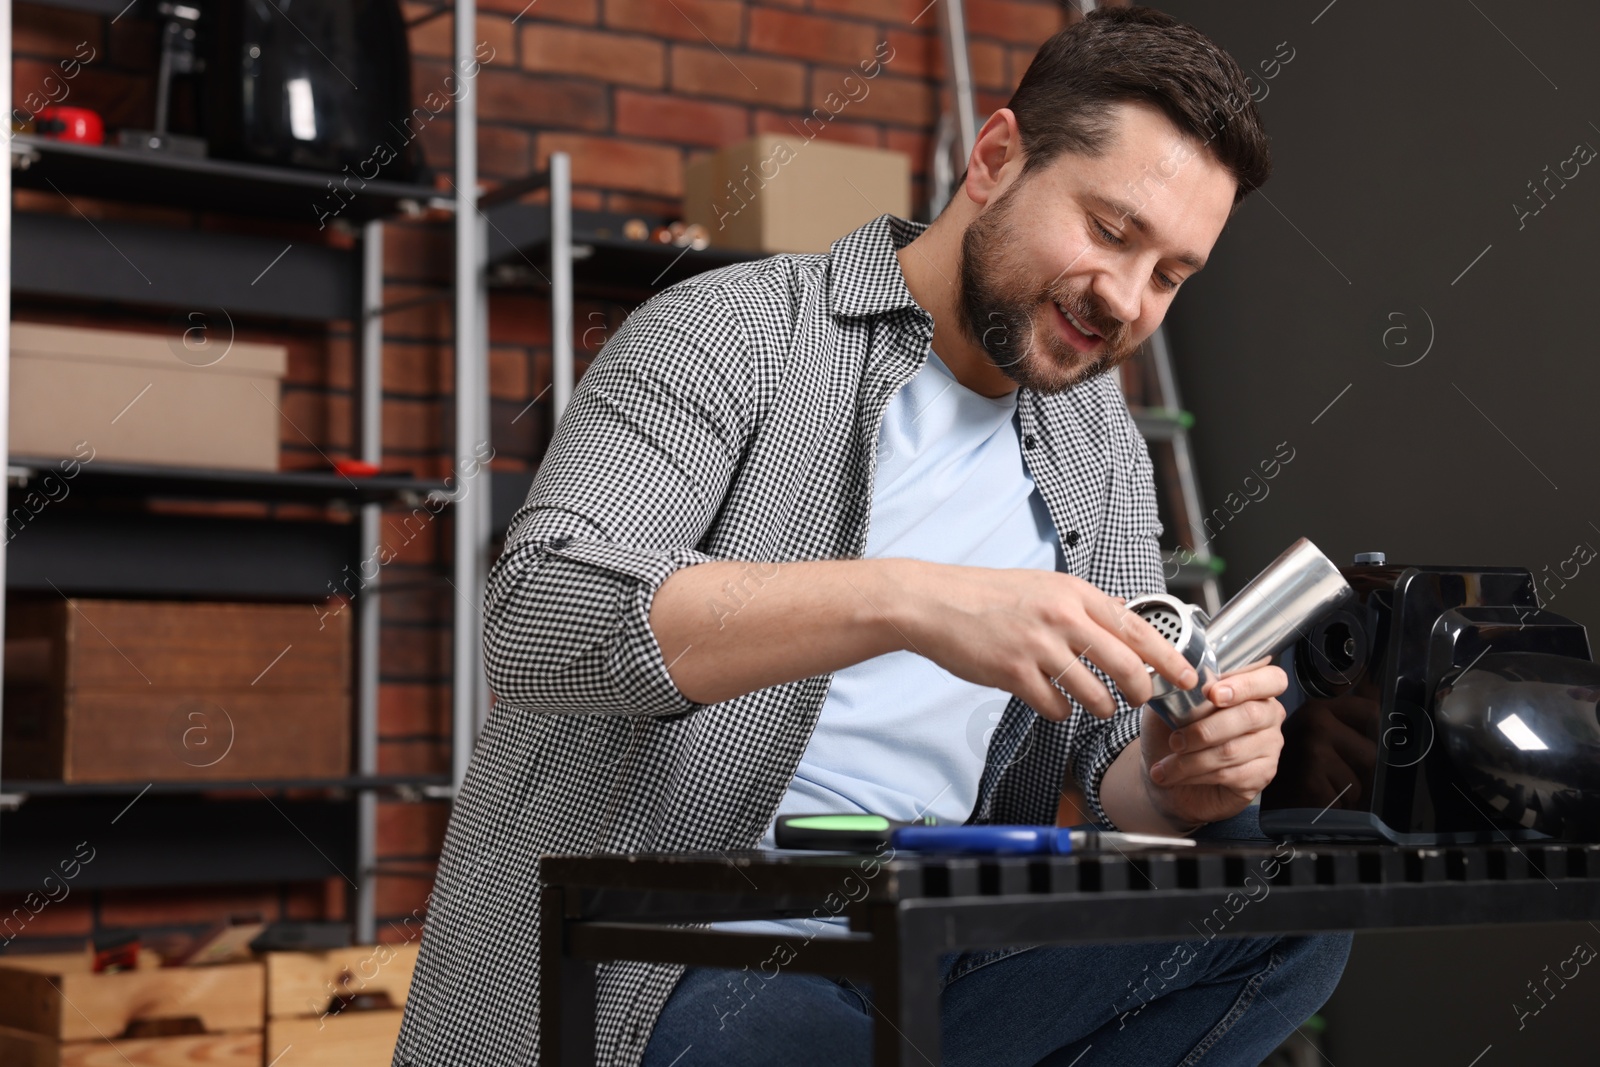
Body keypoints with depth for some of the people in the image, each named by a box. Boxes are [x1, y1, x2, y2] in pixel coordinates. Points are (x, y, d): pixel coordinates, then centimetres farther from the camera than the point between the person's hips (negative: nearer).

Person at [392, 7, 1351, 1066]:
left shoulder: (1101, 448, 15)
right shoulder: (732, 333, -6)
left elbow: (1115, 746, 14)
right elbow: (538, 619, -21)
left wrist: (1183, 773, -12)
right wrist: (903, 603, -31)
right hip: (654, 974, -5)